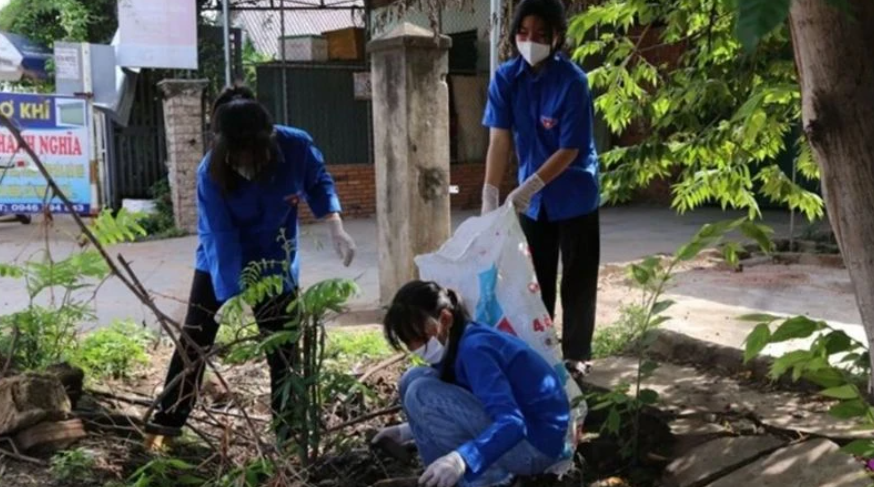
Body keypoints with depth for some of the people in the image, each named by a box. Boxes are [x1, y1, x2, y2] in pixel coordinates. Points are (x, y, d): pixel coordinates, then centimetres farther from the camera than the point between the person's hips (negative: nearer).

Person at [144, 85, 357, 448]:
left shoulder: (297, 147, -27)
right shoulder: (211, 172, -30)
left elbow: (319, 182, -5)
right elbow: (222, 239, -30)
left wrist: (335, 227, -19)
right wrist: (233, 297, -37)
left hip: (276, 265, 1)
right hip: (219, 265, -1)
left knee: (283, 349, 3)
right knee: (194, 341, 6)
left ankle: (289, 428, 14)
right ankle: (165, 422, 19)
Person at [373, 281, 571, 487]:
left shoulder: (474, 348, -23)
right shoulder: (456, 344, 5)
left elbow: (512, 423, -33)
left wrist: (461, 459, -47)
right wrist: (409, 430, 18)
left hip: (535, 443, -10)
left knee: (420, 393, -20)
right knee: (413, 379, 4)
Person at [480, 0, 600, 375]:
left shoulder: (572, 81, -21)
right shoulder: (506, 78, -8)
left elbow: (570, 150, -20)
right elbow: (499, 139, -8)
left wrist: (528, 187, -26)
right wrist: (490, 194, -14)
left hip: (574, 195, -4)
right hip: (533, 198, 4)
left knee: (577, 280, 5)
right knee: (534, 278, 13)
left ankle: (576, 354, 18)